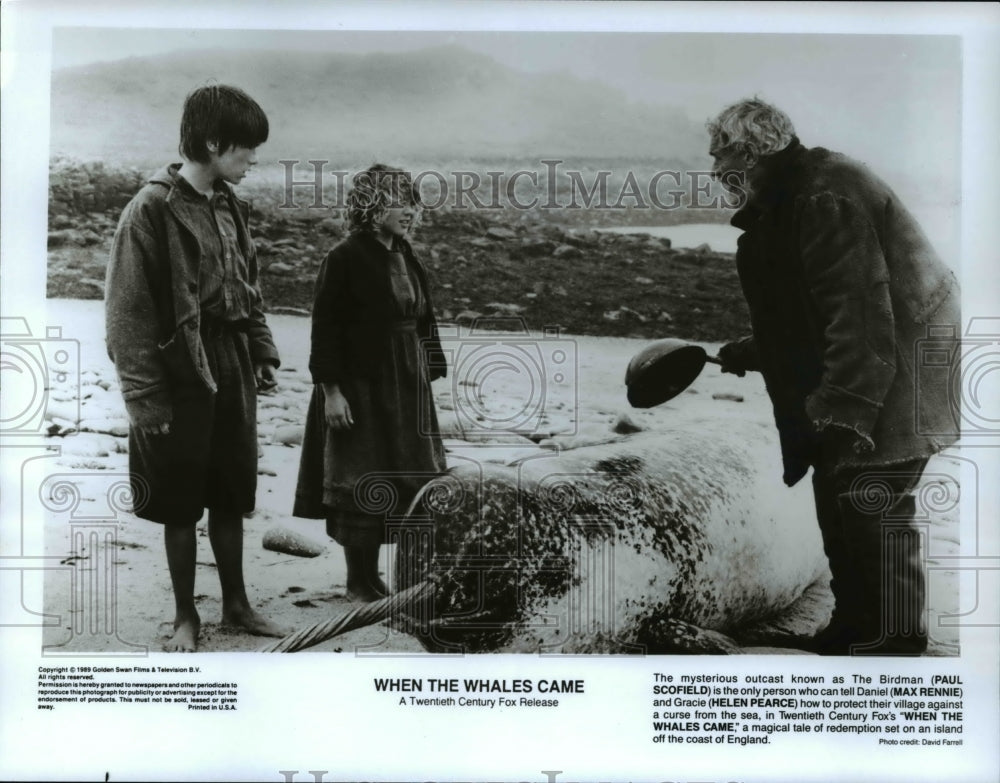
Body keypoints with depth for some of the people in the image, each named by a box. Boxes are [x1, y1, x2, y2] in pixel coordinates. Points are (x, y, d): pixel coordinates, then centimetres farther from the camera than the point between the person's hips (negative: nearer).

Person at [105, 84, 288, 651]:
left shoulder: (231, 206, 7)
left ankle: (237, 603, 27)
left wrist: (263, 352, 8)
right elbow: (129, 313, -13)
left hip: (233, 374, 6)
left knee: (231, 497, 14)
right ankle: (186, 616, 21)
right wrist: (146, 398, -15)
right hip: (182, 377, -6)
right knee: (181, 504, 6)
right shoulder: (153, 209, -13)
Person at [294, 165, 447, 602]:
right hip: (360, 390, -8)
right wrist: (330, 390, -18)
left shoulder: (405, 258, 10)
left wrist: (426, 377, 13)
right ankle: (360, 583, 15)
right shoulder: (345, 259, -13)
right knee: (363, 487, 1)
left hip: (405, 389, 8)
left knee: (412, 484, 12)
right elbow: (325, 330, -14)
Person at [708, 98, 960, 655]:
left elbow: (859, 312, -27)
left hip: (899, 374, -11)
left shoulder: (825, 201, -21)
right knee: (838, 498, 14)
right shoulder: (790, 201, 13)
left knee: (872, 500, -6)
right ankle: (854, 625, 27)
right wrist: (750, 353, 24)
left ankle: (893, 640, 7)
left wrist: (846, 411, -29)